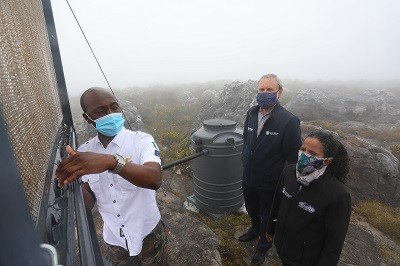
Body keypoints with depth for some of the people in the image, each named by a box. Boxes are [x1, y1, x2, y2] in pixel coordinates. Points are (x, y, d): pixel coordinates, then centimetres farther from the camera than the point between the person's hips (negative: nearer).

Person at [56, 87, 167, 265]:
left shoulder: (141, 140, -20)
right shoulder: (84, 152, -8)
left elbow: (155, 180, -38)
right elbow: (89, 204, -5)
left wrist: (111, 161, -50)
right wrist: (74, 183, -24)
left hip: (148, 233, -3)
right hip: (113, 237, 3)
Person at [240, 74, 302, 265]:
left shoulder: (289, 121, -22)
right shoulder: (251, 113, -5)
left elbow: (293, 157, -17)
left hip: (270, 183, -5)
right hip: (248, 178, 5)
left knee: (268, 216, 20)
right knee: (251, 209, 28)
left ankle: (263, 245, 49)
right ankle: (255, 230, 60)